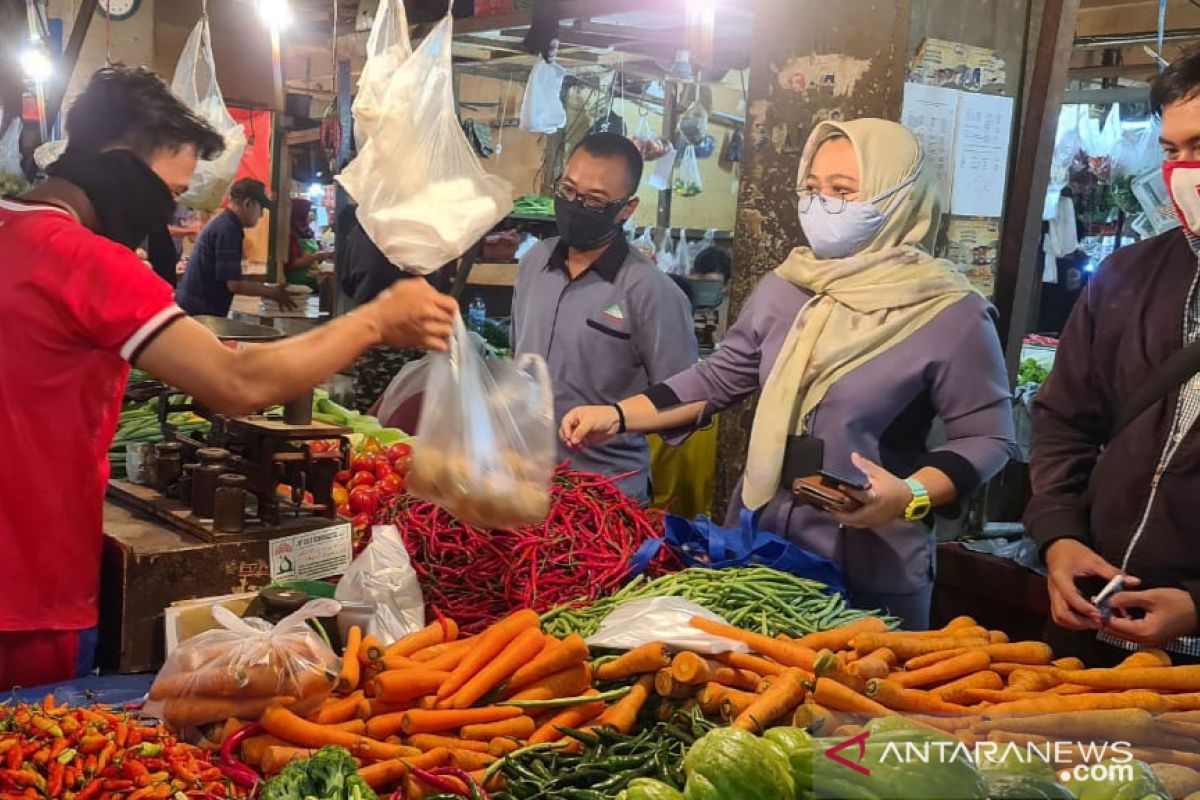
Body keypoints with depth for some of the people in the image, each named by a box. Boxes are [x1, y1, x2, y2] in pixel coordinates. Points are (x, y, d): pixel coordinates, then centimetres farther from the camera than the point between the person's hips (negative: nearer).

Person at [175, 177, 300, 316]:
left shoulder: (222, 223, 12)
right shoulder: (227, 229, -17)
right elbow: (234, 284, -20)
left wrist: (268, 289, 13)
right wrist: (272, 293, -8)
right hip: (199, 311, -10)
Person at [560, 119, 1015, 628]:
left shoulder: (952, 314, -13)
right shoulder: (784, 287, 2)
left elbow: (987, 437, -9)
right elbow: (720, 377, 10)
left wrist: (910, 497, -24)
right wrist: (618, 416, 0)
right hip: (755, 547, 5)